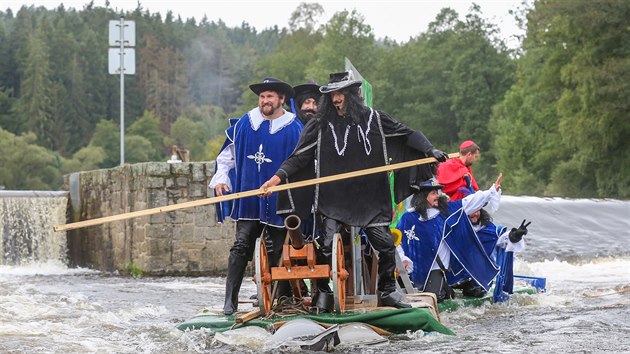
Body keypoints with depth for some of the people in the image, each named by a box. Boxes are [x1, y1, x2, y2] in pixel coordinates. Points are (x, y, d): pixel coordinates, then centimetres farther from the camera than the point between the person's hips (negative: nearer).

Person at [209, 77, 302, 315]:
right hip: (248, 199, 2)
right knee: (241, 247, -7)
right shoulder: (245, 124, 8)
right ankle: (230, 301, -9)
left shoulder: (293, 128, -1)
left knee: (274, 252, 3)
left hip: (279, 202, -2)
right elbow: (228, 153, 19)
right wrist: (220, 178, 8)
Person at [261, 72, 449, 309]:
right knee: (327, 246, -9)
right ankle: (322, 292, 9)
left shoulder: (374, 119, 5)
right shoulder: (320, 125, 2)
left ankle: (387, 291, 17)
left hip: (371, 198, 1)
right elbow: (300, 156, 1)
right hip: (332, 199, -1)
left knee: (385, 245, 0)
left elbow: (407, 135, 12)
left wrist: (430, 150, 1)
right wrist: (279, 176, -12)